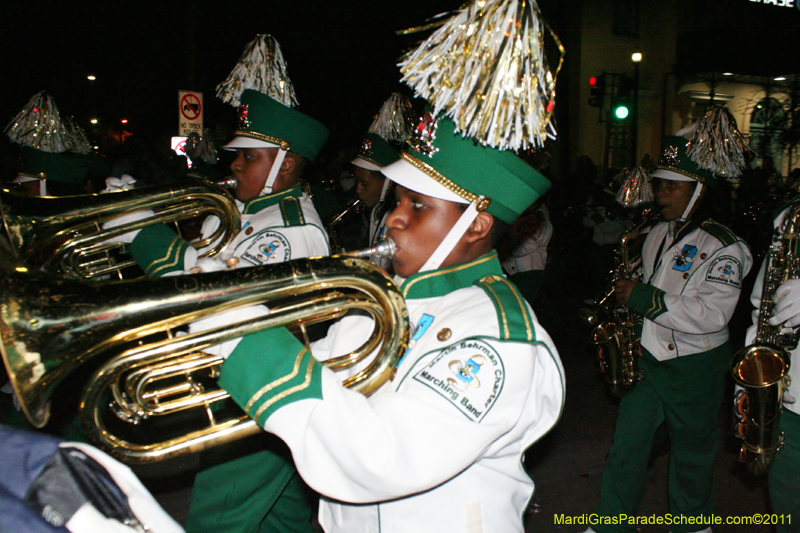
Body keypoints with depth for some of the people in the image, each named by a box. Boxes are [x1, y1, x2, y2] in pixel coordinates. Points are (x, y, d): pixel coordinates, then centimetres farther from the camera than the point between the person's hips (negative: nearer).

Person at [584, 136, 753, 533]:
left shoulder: (723, 247, -14)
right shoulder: (657, 234, 8)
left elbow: (712, 314, -25)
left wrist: (645, 299, -26)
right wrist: (627, 295, 5)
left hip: (696, 366, -5)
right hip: (648, 357, 6)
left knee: (692, 453, 12)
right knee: (626, 446, 7)